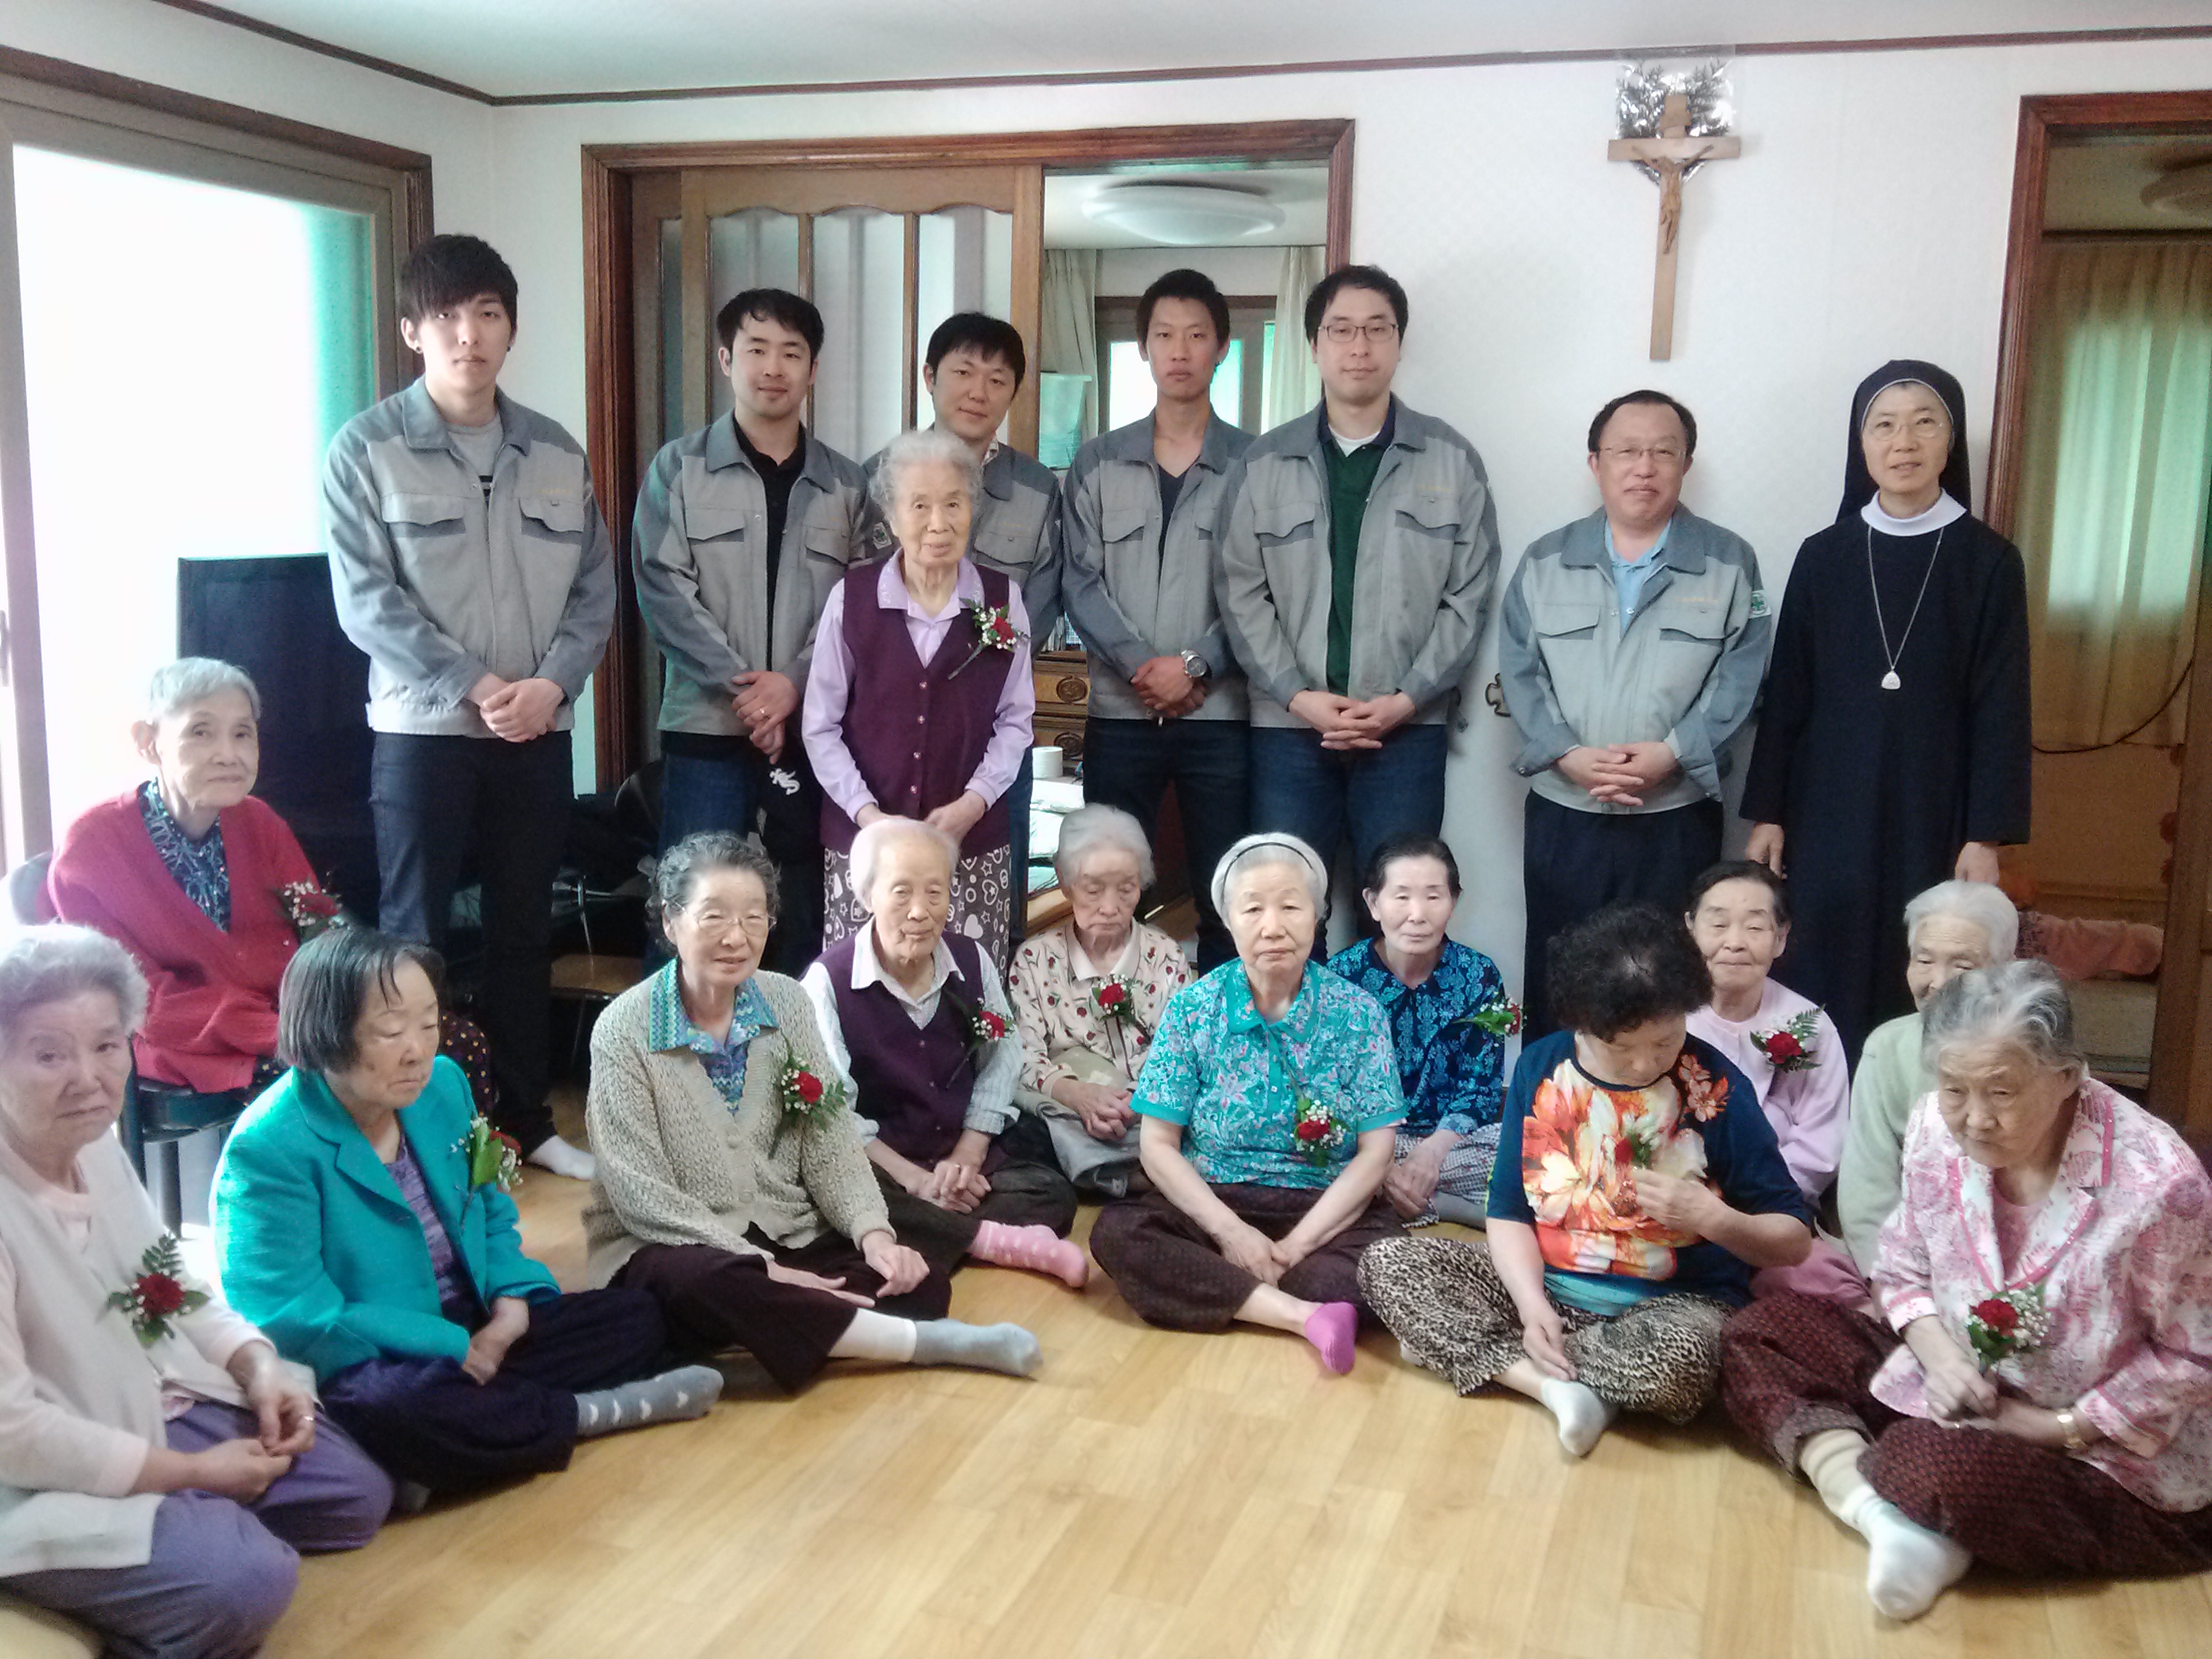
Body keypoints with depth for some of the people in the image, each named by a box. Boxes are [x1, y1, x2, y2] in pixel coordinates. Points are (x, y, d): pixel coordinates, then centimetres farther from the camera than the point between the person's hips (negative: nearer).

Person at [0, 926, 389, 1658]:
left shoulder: (97, 1145, -2)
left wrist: (258, 1366, -6)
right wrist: (194, 1472, -19)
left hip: (157, 1407, 9)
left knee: (359, 1495, 7)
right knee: (246, 1580, -27)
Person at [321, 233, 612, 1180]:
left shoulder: (557, 454, 8)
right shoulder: (366, 450, -4)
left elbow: (595, 588, 5)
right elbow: (365, 602, -10)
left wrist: (551, 683, -11)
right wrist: (475, 688, -17)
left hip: (540, 733, 4)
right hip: (423, 729, -3)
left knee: (524, 931, 12)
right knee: (416, 937, 2)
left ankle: (525, 1119, 23)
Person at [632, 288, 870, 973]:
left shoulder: (846, 484, 9)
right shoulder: (678, 467, 4)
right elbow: (663, 592, -5)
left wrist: (794, 683, -13)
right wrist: (741, 686, -14)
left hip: (812, 731, 2)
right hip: (706, 727, -2)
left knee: (803, 916, 9)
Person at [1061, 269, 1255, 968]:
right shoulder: (1096, 463, 8)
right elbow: (1082, 584, 1)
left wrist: (1194, 664, -15)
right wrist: (1140, 667, -13)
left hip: (1222, 714, -1)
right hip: (1119, 714, 2)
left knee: (1224, 899, 3)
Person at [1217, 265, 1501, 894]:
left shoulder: (1452, 460, 4)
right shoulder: (1263, 464, 5)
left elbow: (1468, 597, 1)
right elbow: (1240, 593, 1)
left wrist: (1408, 699, -10)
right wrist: (1297, 695, -10)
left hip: (1408, 729, 0)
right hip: (1288, 726, 1)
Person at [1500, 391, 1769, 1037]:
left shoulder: (1730, 563, 4)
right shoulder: (1546, 562, 8)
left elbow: (1739, 680, -3)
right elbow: (1520, 672, 1)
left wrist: (1670, 753, -16)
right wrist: (1568, 755, -13)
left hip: (1679, 818, -1)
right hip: (1563, 814, 1)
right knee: (1554, 983, 8)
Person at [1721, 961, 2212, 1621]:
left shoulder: (2156, 1186, -27)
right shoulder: (1938, 1129, -10)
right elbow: (1904, 1272, 5)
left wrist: (2061, 1427, -17)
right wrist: (1939, 1354, -14)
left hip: (2110, 1459, -7)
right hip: (1959, 1388, 7)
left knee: (1928, 1466, -36)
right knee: (1765, 1330, -6)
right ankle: (1881, 1518, -23)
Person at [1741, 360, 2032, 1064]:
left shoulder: (1990, 562, 0)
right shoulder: (1824, 556, 4)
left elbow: (2000, 706, -2)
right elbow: (1786, 692, 6)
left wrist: (1986, 835, -7)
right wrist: (1766, 813, 3)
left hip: (1932, 815, -1)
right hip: (1829, 811, 1)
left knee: (1917, 995, 1)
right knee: (1819, 989, 2)